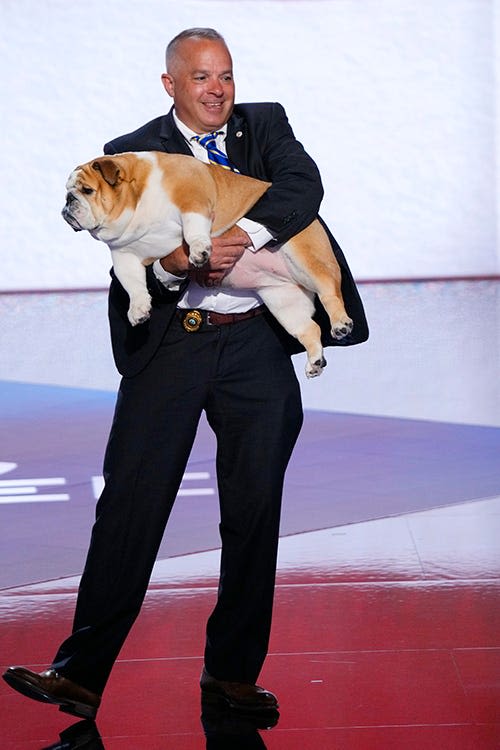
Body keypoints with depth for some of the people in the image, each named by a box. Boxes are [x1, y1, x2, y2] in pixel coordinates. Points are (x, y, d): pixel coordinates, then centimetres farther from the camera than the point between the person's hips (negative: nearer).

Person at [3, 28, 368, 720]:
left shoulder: (266, 125, 12)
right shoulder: (133, 155, 6)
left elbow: (305, 188, -7)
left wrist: (241, 236, -23)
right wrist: (174, 265, -27)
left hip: (258, 344, 2)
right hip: (171, 344, -2)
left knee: (255, 511, 6)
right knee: (130, 505, -5)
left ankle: (232, 674, 18)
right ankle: (80, 675, -2)